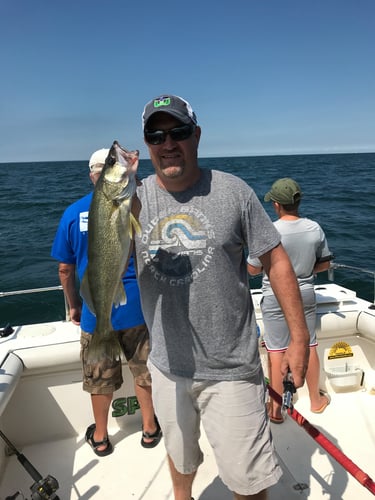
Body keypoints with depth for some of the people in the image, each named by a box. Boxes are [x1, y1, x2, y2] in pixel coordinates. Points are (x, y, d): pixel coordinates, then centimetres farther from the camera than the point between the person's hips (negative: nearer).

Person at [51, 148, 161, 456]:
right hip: (137, 306, -1)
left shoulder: (73, 213, -2)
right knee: (144, 371, 18)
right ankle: (150, 429, 36)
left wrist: (74, 305, 15)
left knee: (100, 378, 19)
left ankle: (100, 437, 38)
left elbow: (65, 269, 2)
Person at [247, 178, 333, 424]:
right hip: (306, 295, 4)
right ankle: (316, 400, 36)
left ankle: (276, 408, 22)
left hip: (276, 298, -4)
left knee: (277, 351, 8)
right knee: (309, 347, 18)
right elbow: (324, 264, 3)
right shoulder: (315, 228, -8)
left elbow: (253, 269, -13)